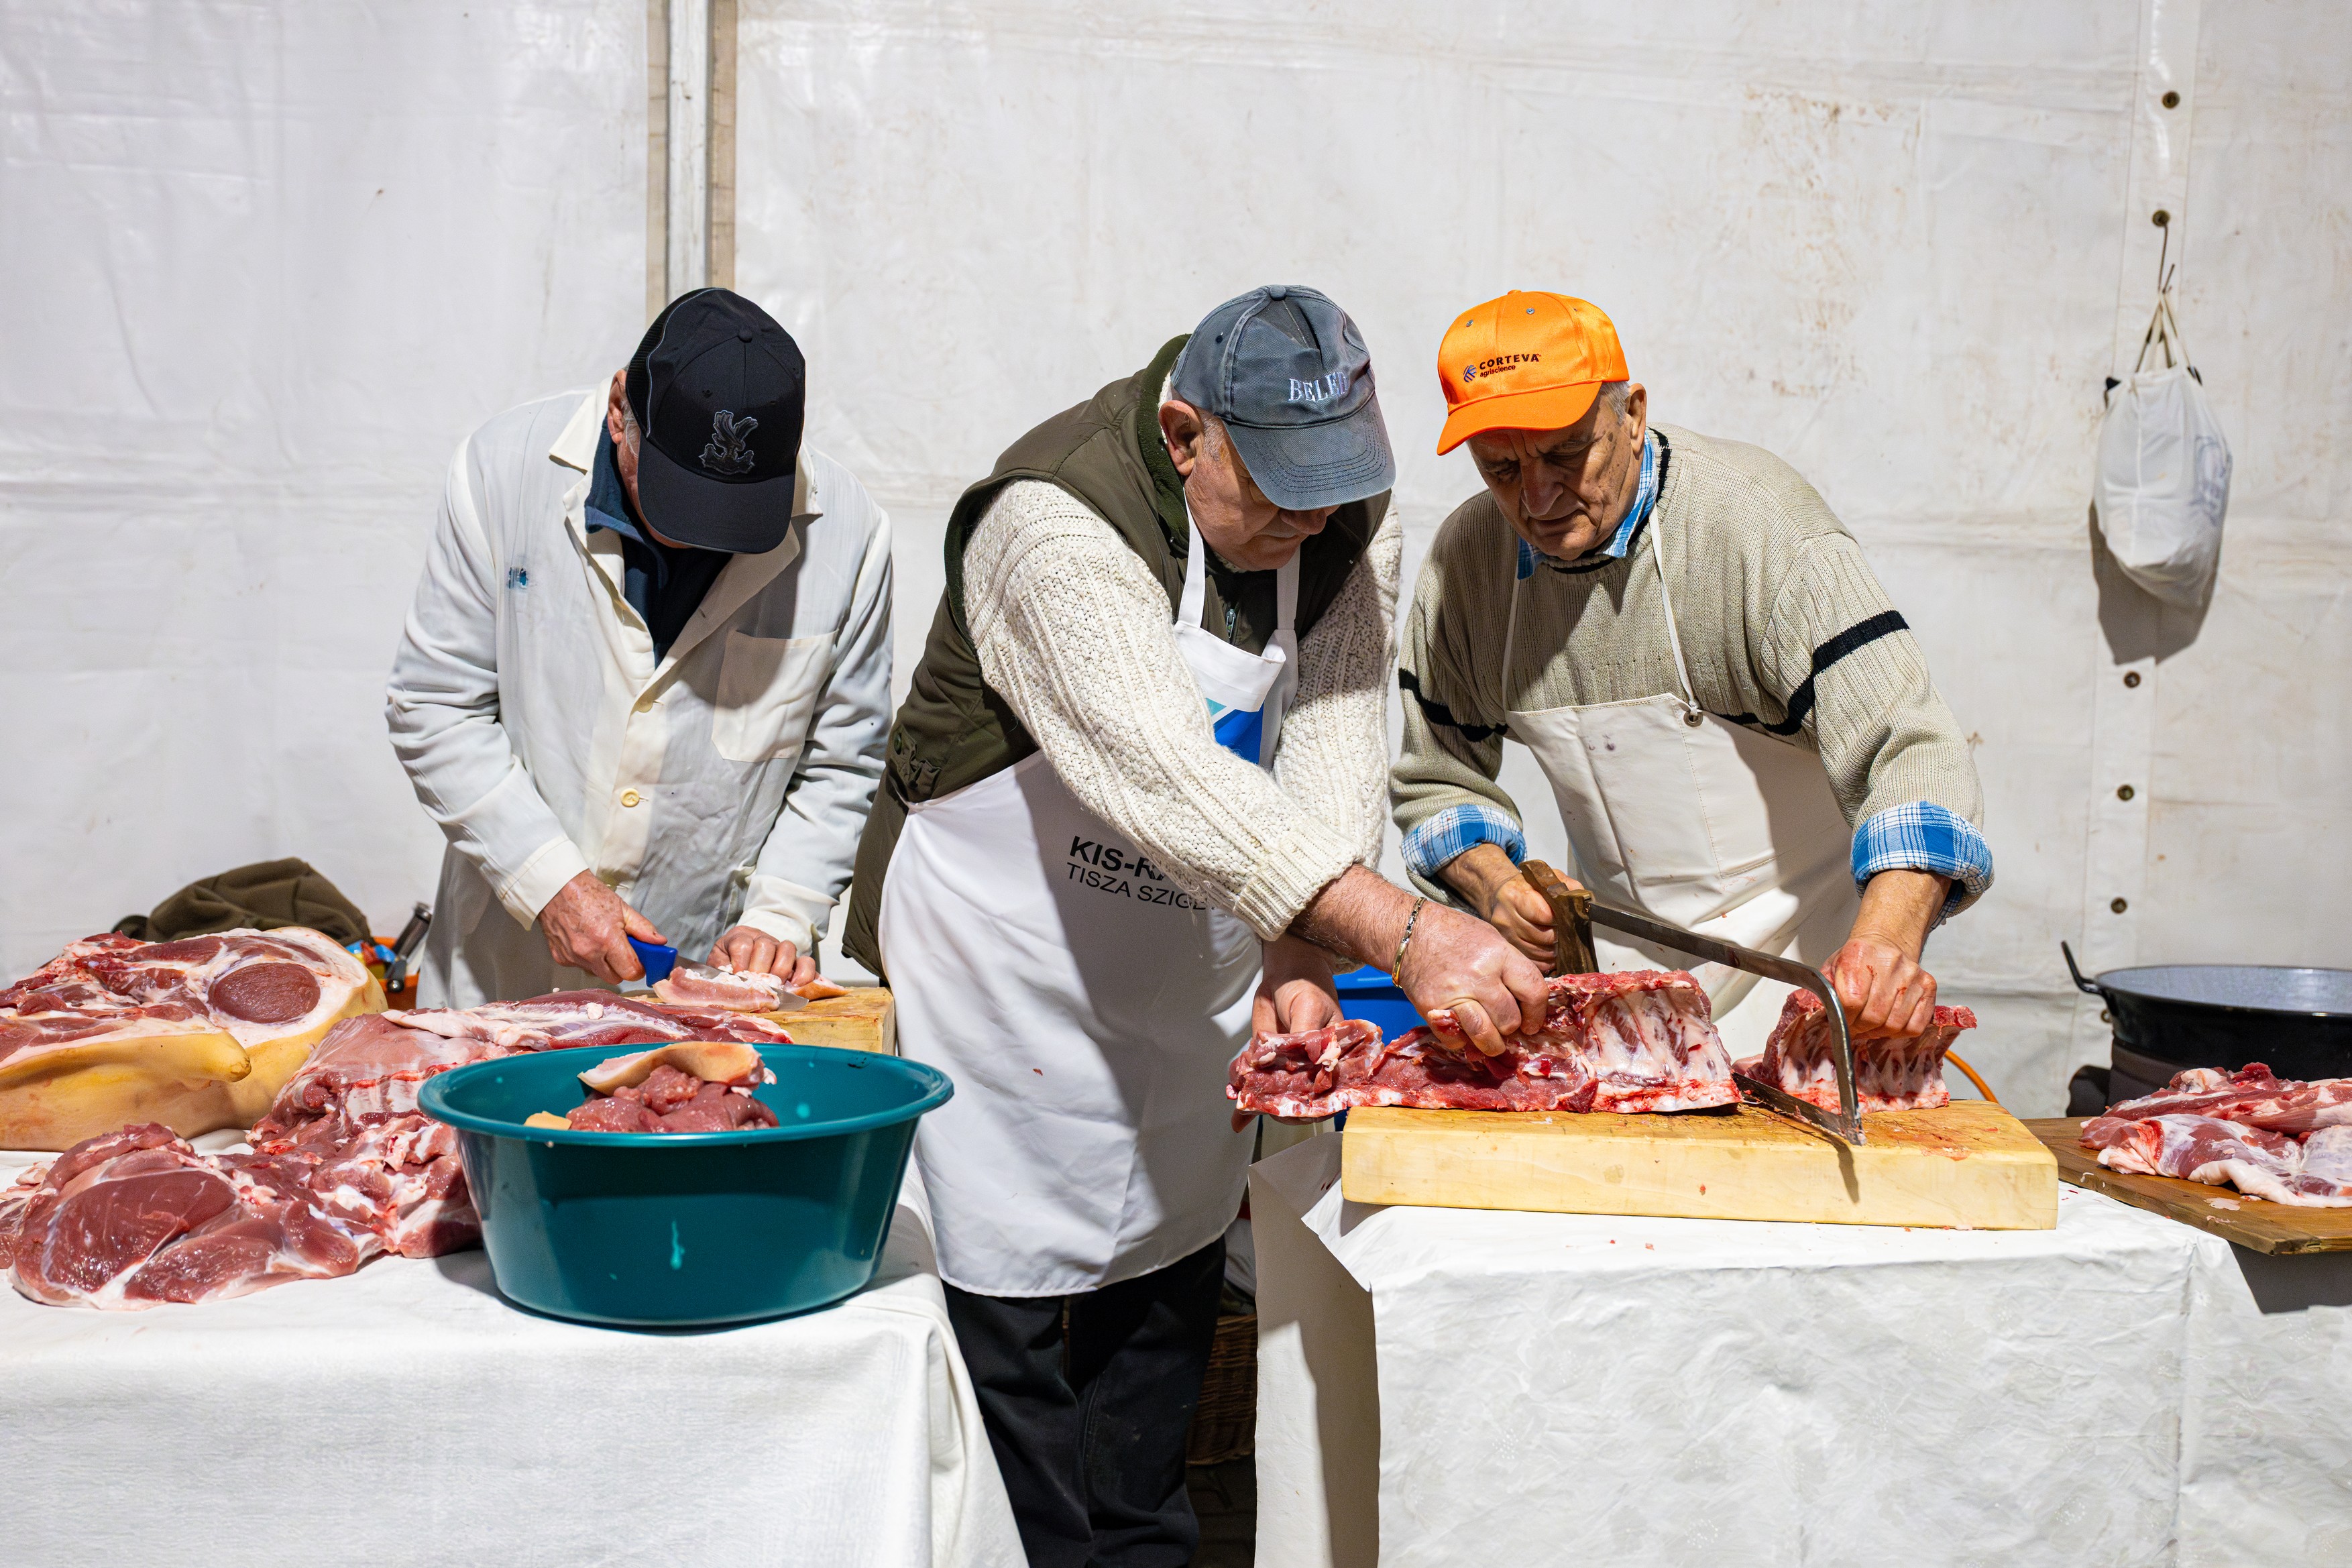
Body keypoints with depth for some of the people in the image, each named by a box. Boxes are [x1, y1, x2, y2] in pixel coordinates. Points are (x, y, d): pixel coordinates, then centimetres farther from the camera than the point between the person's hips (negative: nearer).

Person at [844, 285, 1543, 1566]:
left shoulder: (1346, 510, -6)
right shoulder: (1059, 523, -28)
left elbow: (1334, 739, -13)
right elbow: (1169, 782, -39)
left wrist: (1299, 955, -28)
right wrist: (1404, 932, -46)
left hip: (1193, 962, 6)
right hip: (1003, 963, -6)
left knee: (1169, 1289, 17)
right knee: (1002, 1304, 1)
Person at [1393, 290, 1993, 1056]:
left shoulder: (1761, 525, -22)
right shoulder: (1462, 562, -6)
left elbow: (1908, 750, -30)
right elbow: (1438, 781, 7)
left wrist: (1887, 942, -47)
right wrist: (1491, 883, -14)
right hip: (1621, 959, 4)